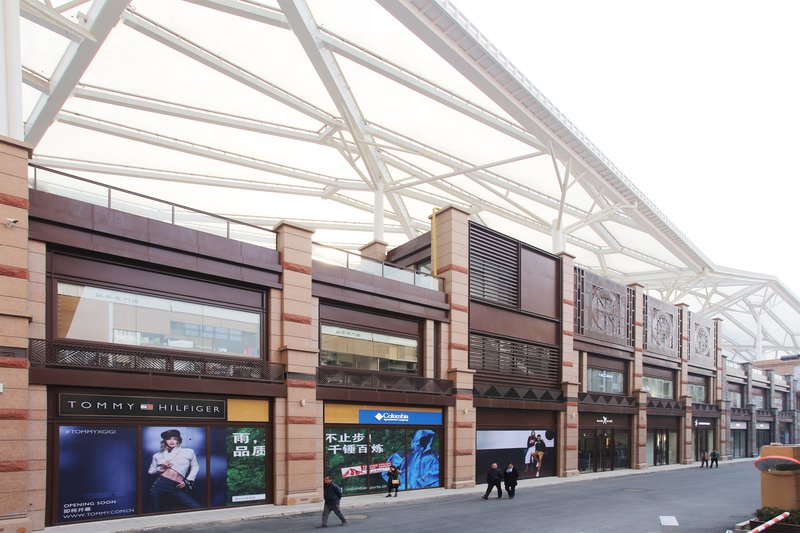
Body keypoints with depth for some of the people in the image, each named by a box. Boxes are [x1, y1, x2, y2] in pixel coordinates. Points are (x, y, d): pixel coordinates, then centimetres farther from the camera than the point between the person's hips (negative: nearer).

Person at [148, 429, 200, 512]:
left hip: (177, 488, -1)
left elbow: (195, 467, 16)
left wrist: (187, 481, 4)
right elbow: (150, 471, 18)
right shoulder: (158, 455, 13)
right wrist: (161, 468, -2)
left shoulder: (188, 452, 10)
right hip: (160, 484, 1)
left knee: (197, 508, -14)